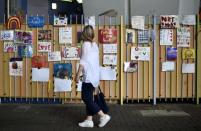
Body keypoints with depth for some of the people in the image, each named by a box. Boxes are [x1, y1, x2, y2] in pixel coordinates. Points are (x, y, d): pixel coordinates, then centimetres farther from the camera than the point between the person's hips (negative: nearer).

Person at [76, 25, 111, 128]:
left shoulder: (86, 44, -12)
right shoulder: (95, 45, 11)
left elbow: (83, 61, -16)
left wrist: (78, 74, -10)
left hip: (88, 76, -8)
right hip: (95, 75, 8)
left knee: (86, 98, -2)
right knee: (89, 98, 12)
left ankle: (103, 116, -2)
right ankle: (89, 120, 15)